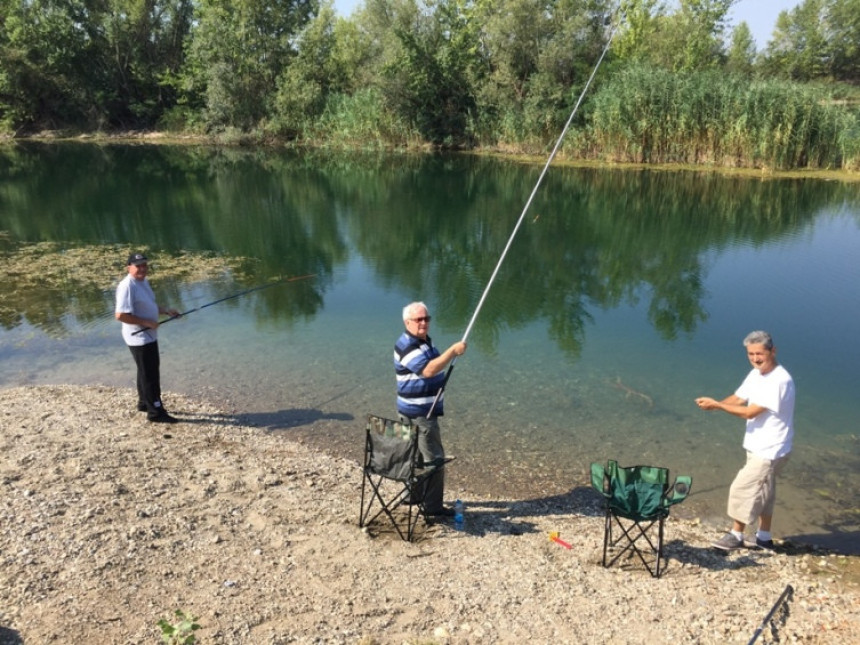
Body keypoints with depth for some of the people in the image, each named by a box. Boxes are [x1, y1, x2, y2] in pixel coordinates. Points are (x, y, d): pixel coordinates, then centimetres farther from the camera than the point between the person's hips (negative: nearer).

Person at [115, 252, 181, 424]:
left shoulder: (143, 281, 8)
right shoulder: (127, 286, -23)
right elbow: (120, 315, -29)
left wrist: (166, 311, 6)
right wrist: (146, 322, -23)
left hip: (149, 336, 10)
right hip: (139, 337, -10)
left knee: (149, 371, 22)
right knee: (149, 374, -3)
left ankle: (144, 402, 38)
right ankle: (156, 412, 5)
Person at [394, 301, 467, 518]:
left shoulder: (425, 340, 10)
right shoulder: (407, 346, -22)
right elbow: (428, 370, -35)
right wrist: (453, 351, -34)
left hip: (423, 410, 10)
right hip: (419, 413, -10)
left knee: (417, 454, 20)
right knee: (434, 458, -5)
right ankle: (433, 506, 4)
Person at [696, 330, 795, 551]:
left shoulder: (780, 380, -26)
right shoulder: (756, 374, 3)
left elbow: (750, 412, -26)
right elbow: (738, 399, 5)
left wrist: (716, 405, -22)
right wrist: (713, 404, -15)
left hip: (770, 450, -9)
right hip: (759, 447, 9)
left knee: (743, 488, -1)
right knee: (762, 492, 19)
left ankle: (736, 535, 17)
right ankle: (764, 538, 33)